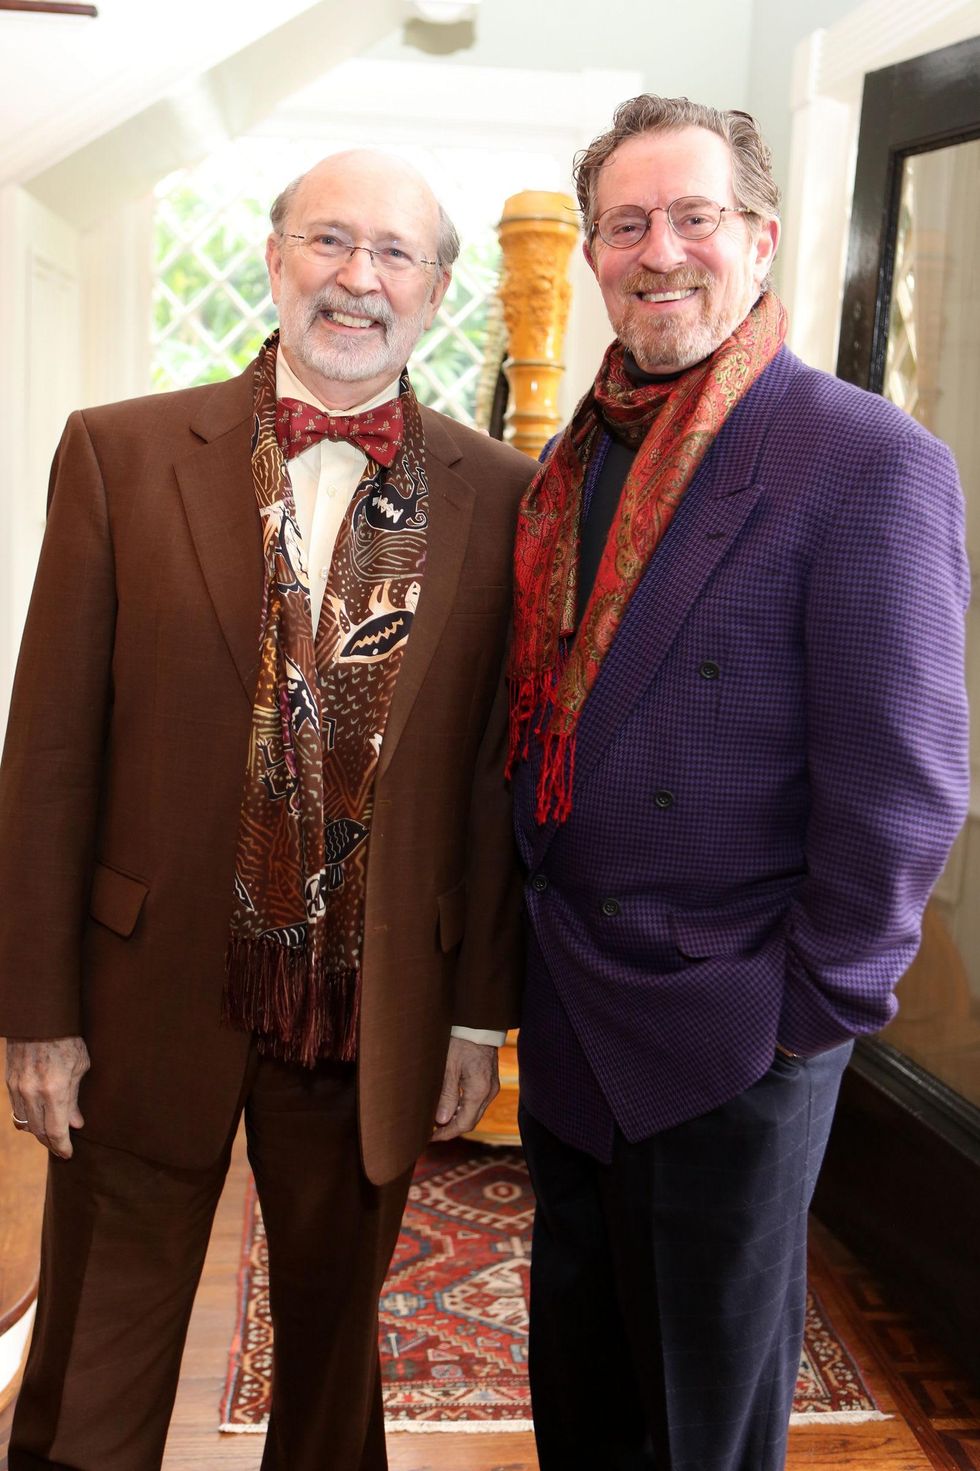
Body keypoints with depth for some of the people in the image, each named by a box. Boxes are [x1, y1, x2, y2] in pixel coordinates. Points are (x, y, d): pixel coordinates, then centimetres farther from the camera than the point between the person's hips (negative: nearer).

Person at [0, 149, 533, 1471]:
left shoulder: (498, 496, -2)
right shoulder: (121, 453, -4)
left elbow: (500, 769, 0)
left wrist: (482, 1013, 2)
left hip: (378, 1020, 1)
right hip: (151, 1000, -1)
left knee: (333, 1341, 23)